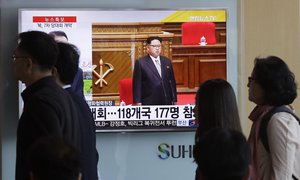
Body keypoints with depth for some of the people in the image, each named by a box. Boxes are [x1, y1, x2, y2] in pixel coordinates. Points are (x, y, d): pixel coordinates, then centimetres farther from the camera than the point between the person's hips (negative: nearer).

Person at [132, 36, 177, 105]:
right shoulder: (141, 63, 0)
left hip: (167, 102, 4)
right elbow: (137, 84, -2)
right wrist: (137, 102, -7)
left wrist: (174, 100, 12)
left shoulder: (167, 61, 14)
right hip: (149, 104, -4)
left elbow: (172, 81, 16)